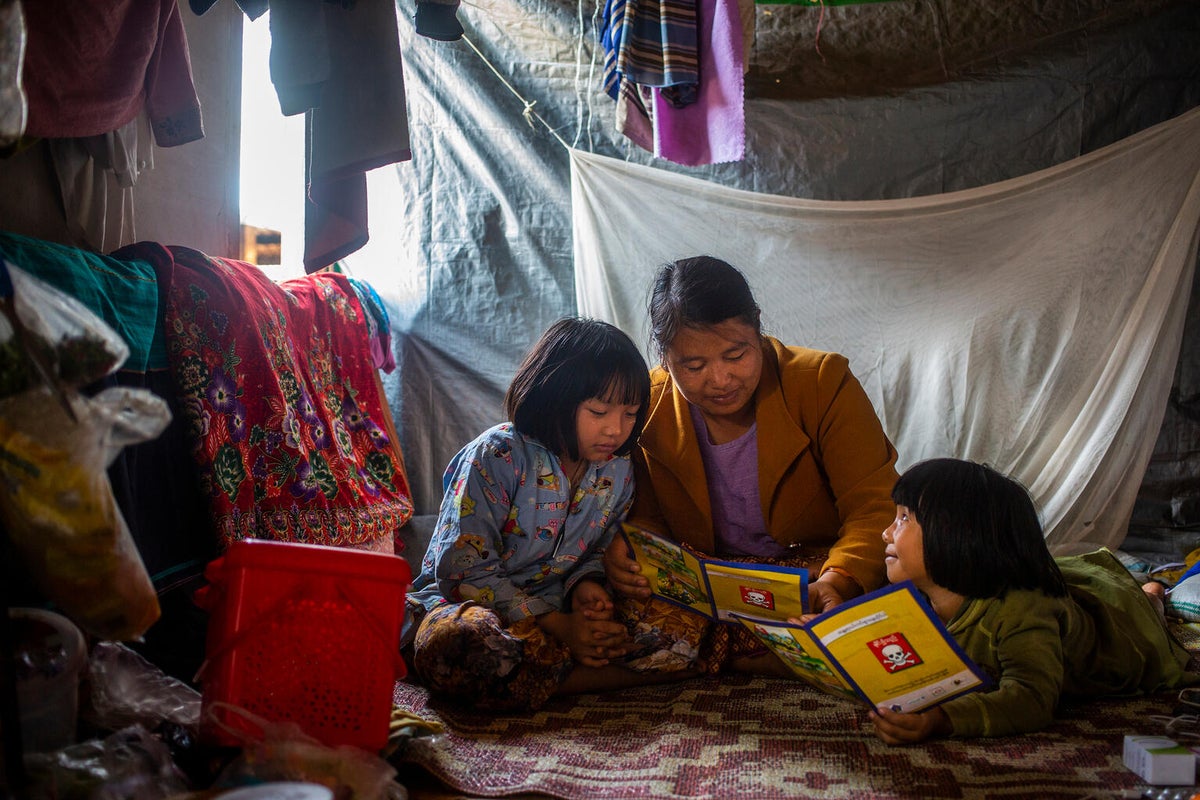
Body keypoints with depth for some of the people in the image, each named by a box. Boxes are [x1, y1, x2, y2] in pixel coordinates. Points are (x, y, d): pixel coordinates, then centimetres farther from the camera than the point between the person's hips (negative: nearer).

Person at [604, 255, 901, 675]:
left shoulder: (824, 382, -12)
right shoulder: (647, 406, -5)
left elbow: (876, 508, -16)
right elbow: (645, 519, 5)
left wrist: (836, 582, -37)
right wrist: (623, 554, -21)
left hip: (815, 566, -1)